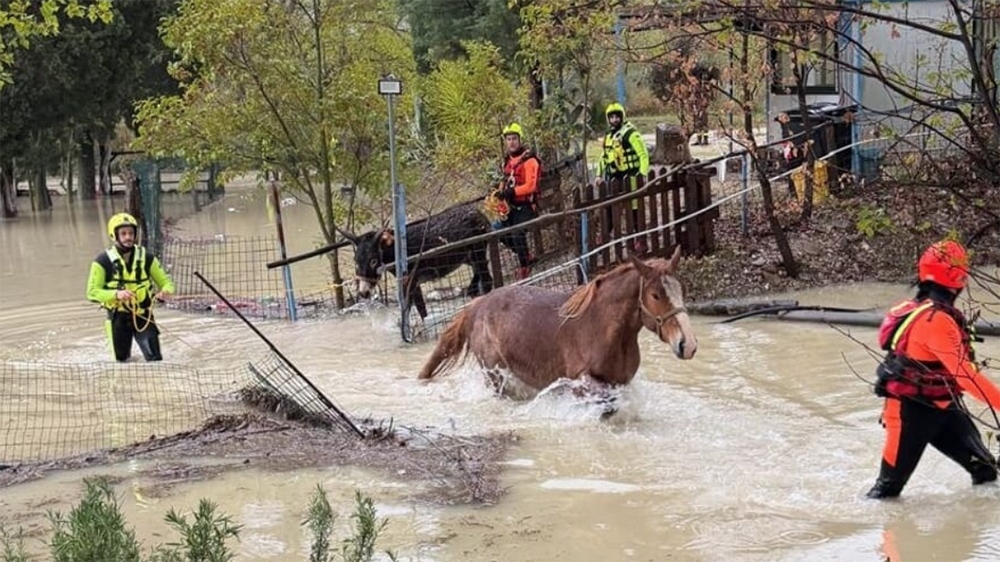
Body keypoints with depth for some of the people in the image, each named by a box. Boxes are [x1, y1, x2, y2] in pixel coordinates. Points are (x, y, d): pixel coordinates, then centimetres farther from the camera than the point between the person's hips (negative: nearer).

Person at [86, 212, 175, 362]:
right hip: (118, 317, -1)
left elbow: (165, 282, 4)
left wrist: (166, 290, -23)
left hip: (143, 316, 1)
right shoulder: (103, 261, -10)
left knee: (155, 359, -12)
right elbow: (92, 293, -13)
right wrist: (116, 294, -32)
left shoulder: (146, 258, -2)